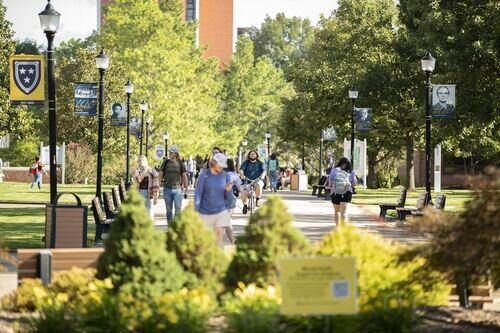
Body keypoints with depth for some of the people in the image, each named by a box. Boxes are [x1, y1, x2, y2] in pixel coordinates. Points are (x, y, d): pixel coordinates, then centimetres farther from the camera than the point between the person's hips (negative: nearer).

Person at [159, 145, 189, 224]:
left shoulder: (180, 164, 2)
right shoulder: (166, 163, 4)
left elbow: (184, 177, 7)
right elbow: (160, 175, 7)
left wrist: (186, 190, 6)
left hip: (177, 189, -1)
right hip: (167, 189, 1)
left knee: (178, 208, -9)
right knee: (169, 210, 6)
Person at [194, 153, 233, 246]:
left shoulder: (225, 175, 1)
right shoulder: (204, 175, -8)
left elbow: (227, 197, 7)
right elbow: (198, 193, -5)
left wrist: (228, 190, -17)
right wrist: (196, 211, -8)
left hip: (221, 210, 2)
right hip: (205, 211, -2)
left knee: (219, 232, -8)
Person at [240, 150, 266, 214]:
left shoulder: (260, 164, 9)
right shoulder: (245, 163, 9)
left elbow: (264, 170, -7)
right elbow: (241, 170, -6)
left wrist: (262, 175, -31)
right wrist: (242, 174, -29)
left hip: (257, 180, -1)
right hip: (247, 181, 1)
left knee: (258, 185, -37)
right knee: (244, 193, -20)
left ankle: (257, 200, -15)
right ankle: (245, 205, 9)